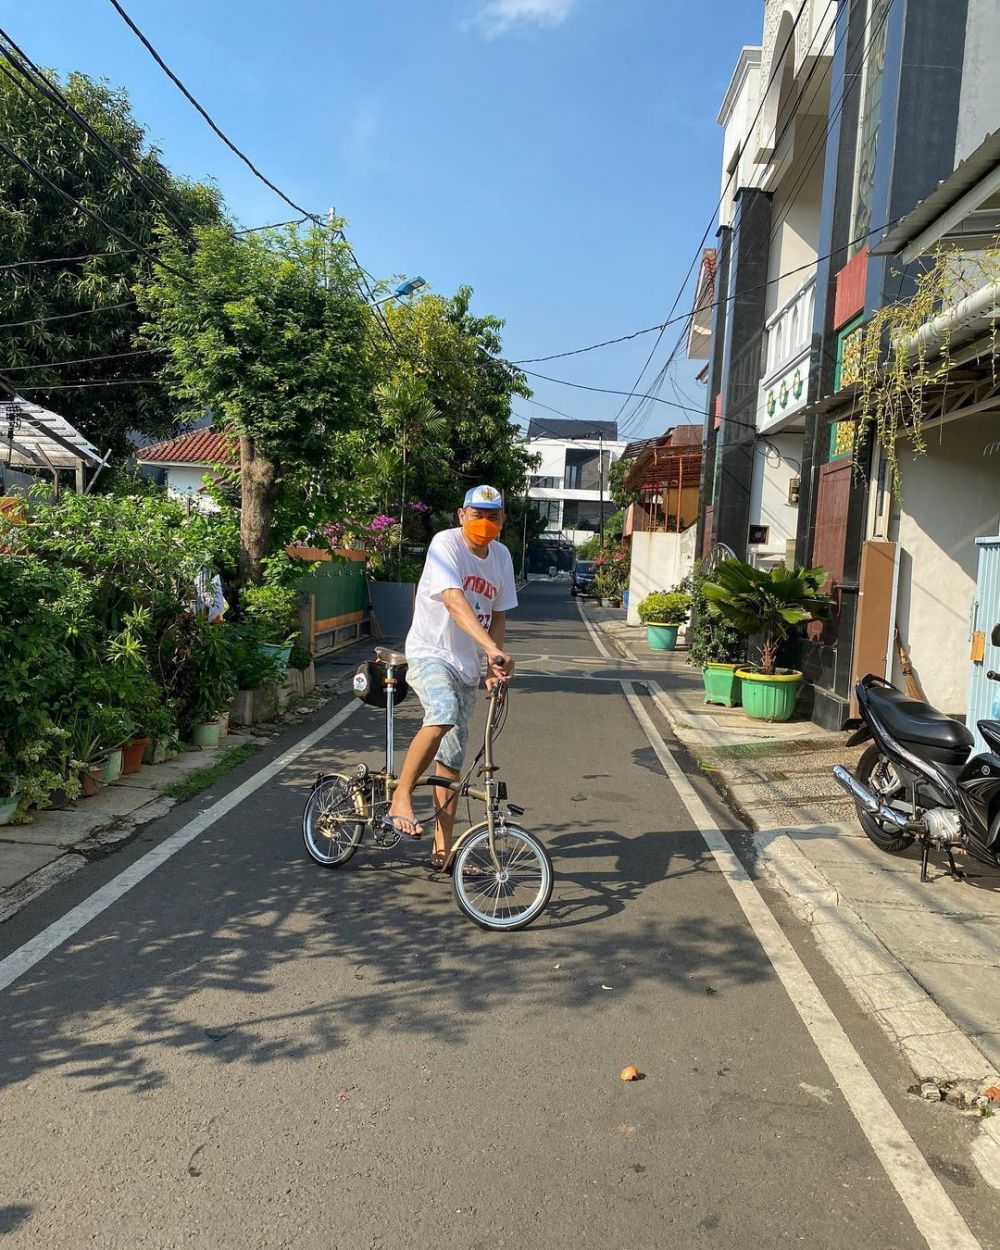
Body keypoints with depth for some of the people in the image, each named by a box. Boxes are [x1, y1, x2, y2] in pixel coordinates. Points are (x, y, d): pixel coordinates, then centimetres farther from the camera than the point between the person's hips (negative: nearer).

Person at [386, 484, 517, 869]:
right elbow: (455, 602, -30)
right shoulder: (446, 544, -15)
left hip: (466, 666, 6)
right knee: (443, 713, -36)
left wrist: (492, 668, -2)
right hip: (430, 654, -6)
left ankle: (443, 849, 18)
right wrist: (493, 649, -43)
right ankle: (401, 797, -19)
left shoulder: (501, 556, 5)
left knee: (452, 759, 9)